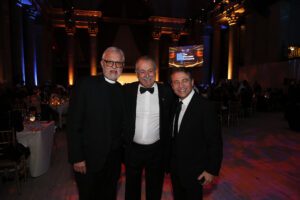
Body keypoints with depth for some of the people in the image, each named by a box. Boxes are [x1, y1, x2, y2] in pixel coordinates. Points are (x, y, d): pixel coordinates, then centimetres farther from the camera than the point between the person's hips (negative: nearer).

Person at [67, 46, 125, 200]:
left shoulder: (122, 90, 4)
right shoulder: (85, 85, -11)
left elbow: (121, 125, 7)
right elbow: (73, 125, -13)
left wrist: (123, 154, 4)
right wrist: (77, 158, -14)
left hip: (114, 160, 4)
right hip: (88, 160, -4)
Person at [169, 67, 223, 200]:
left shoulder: (206, 107, -21)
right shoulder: (175, 105, 0)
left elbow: (215, 142, -18)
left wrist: (212, 170, -15)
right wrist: (170, 161, 10)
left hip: (194, 170, -6)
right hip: (175, 166, 6)